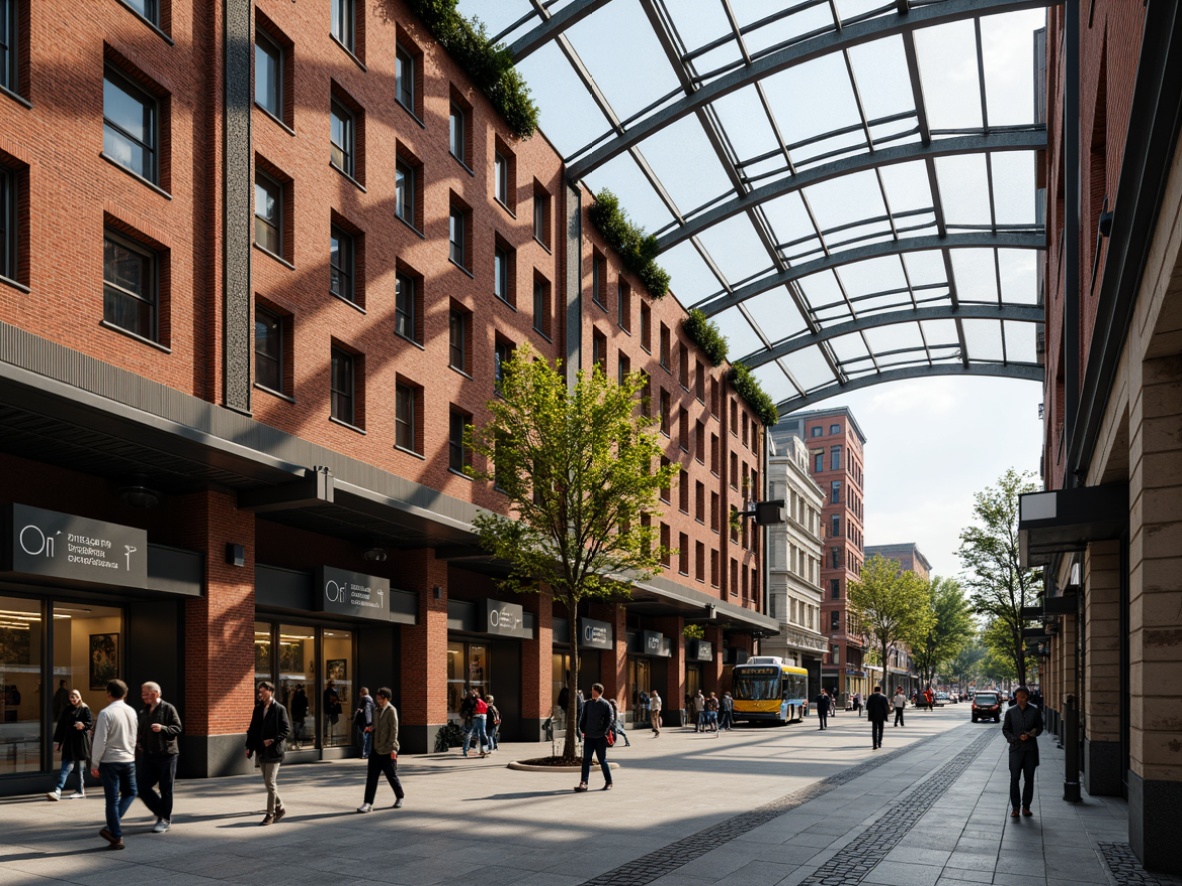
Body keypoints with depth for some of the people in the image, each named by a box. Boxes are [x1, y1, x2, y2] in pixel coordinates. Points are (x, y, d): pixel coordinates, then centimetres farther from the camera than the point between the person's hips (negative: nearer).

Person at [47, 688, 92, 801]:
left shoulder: (85, 709, 0)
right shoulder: (66, 710, 11)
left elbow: (91, 721, -6)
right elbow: (61, 725, 12)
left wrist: (83, 725, -28)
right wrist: (58, 741, 8)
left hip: (81, 740, -3)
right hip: (68, 741, 3)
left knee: (80, 766, 4)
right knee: (66, 765, -3)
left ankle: (81, 790, 13)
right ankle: (57, 790, -8)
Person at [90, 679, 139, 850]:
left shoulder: (106, 713, -13)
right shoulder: (132, 712, 6)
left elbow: (100, 741, -14)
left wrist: (95, 764, -6)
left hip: (110, 761, -4)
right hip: (129, 759, 4)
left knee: (112, 800, 2)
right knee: (129, 793, 21)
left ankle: (116, 837, 5)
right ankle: (112, 827, 8)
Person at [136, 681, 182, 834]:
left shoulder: (168, 709, -7)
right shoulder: (144, 712, 14)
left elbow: (177, 728, -11)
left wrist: (163, 728, -26)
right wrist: (139, 743, 8)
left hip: (166, 754, -6)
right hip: (148, 755, 6)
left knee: (166, 789, 1)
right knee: (142, 786, 1)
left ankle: (165, 820, 14)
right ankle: (161, 813, 18)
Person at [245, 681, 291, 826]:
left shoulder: (279, 709, -7)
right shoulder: (258, 709, 10)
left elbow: (287, 729, -9)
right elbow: (253, 729, 14)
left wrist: (273, 740, -18)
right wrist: (249, 747, 4)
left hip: (274, 751, -6)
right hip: (261, 751, 6)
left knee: (270, 782, -7)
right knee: (268, 782, 12)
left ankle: (270, 814, 0)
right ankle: (280, 808, 27)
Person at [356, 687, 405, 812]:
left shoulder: (391, 710, -8)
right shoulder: (377, 711, 13)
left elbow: (394, 729, -13)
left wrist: (393, 748, -16)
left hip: (387, 751, -6)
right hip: (376, 750, 6)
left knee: (392, 776, 7)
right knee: (371, 777, -3)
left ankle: (400, 797, 29)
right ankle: (368, 803, -4)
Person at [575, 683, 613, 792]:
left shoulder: (605, 705, -4)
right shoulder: (587, 704, 9)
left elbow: (609, 720, -6)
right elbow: (583, 718, 14)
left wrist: (603, 732, -11)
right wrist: (582, 730, 4)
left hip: (600, 738, -4)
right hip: (588, 737, 4)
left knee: (602, 760, 6)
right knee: (586, 760, -3)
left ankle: (608, 782, 20)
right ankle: (583, 783, -6)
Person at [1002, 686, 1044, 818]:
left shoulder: (1035, 711, 4)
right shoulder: (1010, 712, 5)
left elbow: (1039, 728, 7)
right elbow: (1005, 729, 9)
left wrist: (1030, 735, -11)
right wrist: (1012, 738, -9)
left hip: (1030, 749, 1)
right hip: (1015, 748, 0)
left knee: (1029, 779, 5)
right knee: (1014, 778, -5)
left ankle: (1026, 807, 16)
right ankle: (1015, 807, 1)